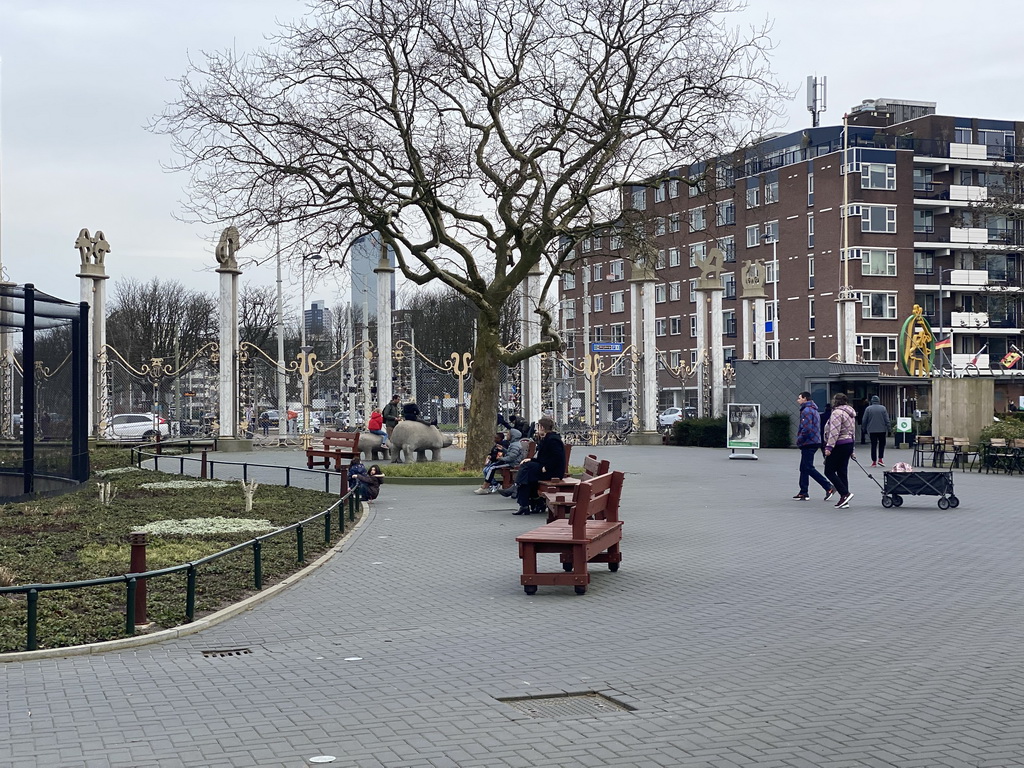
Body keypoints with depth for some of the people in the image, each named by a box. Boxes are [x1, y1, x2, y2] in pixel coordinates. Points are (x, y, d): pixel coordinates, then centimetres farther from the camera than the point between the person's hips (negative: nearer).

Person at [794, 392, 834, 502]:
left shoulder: (807, 411, -14)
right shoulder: (814, 410, 19)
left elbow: (807, 428, -24)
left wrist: (799, 440, -12)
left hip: (808, 443, -11)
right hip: (815, 442, 11)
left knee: (808, 468, -9)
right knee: (804, 468, 13)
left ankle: (829, 487, -11)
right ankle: (803, 493, 15)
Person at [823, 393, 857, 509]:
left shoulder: (837, 412, -12)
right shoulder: (851, 413, 18)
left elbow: (834, 432, -20)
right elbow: (853, 431, 22)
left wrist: (829, 447, -21)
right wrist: (851, 449, 25)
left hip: (839, 445, -9)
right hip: (849, 443, 9)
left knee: (829, 471, -3)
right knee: (842, 472, 10)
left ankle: (845, 494, -13)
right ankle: (844, 501, 8)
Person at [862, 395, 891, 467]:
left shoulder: (868, 409, -2)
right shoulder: (883, 408, -2)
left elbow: (864, 420, 0)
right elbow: (887, 420, -2)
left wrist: (864, 429, 12)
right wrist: (888, 428, 5)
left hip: (871, 430, 0)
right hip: (881, 430, 0)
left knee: (873, 445, 4)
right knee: (882, 444, 14)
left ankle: (874, 461, 4)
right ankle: (880, 459, 3)